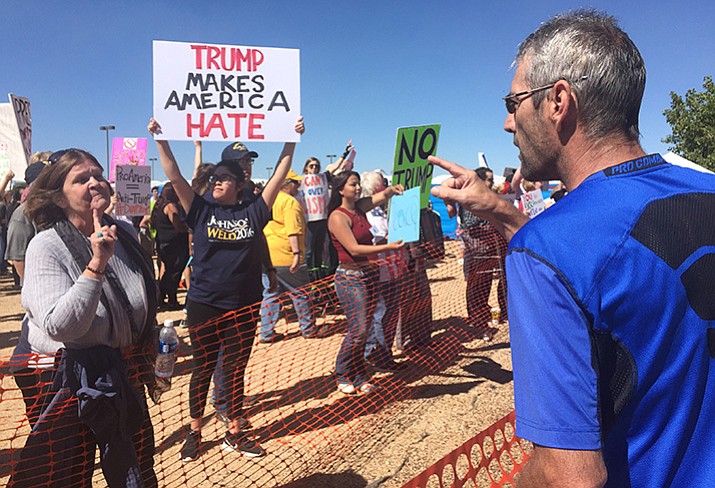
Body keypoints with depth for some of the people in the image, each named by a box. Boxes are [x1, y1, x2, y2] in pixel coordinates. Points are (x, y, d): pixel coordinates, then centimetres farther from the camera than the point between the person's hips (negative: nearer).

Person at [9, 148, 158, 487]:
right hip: (65, 380, -5)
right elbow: (59, 326, -30)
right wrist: (96, 266, -37)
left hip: (122, 374, 6)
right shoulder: (45, 247, -18)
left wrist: (149, 361, 21)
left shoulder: (125, 234, -1)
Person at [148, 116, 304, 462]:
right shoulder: (201, 210, 1)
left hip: (243, 306, 1)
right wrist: (161, 140, -11)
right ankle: (194, 433, 28)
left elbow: (279, 176, 0)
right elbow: (174, 176, -4)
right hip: (204, 304, 0)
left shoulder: (253, 212, 2)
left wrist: (291, 140, -2)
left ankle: (235, 434, 26)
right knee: (203, 369, 12)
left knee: (235, 371, 13)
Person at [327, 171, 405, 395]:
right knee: (358, 330, -8)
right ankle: (343, 377, 11)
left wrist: (393, 189, -8)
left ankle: (359, 377, 20)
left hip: (369, 273, 8)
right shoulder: (338, 216, -13)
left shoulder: (359, 208, 8)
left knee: (364, 329, 9)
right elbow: (354, 249, -20)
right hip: (350, 277, -8)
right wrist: (388, 247, -24)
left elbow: (383, 195, 16)